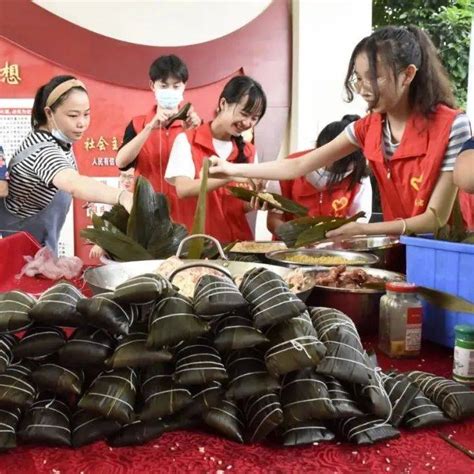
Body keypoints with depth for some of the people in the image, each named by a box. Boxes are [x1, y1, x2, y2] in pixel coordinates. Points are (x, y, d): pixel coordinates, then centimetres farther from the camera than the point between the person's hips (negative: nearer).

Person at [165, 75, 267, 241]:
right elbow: (183, 189, -15)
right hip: (200, 240, -4)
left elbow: (244, 206, 10)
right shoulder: (186, 141, -1)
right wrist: (231, 175, -23)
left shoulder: (249, 151, 11)